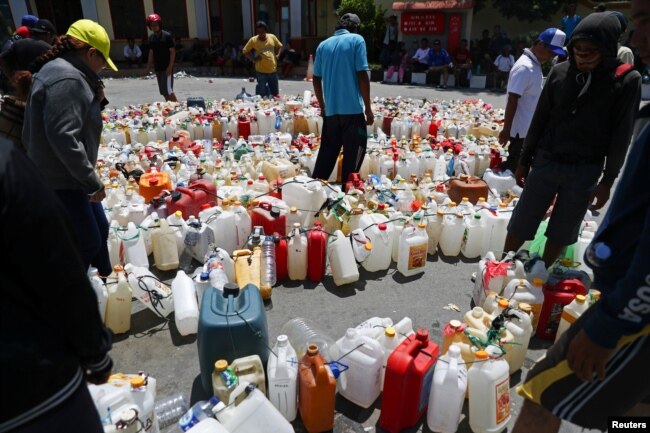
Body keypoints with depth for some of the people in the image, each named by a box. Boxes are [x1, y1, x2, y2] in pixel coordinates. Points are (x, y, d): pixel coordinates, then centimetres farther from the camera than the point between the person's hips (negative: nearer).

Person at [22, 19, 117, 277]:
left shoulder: (71, 73, 11)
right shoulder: (66, 78, -22)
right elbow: (63, 138, -28)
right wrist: (93, 182, -22)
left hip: (69, 177, 11)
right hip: (60, 182, -11)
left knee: (100, 228, 21)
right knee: (88, 243, 1)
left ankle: (106, 279, 39)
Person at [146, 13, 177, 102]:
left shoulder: (167, 36, -8)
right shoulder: (151, 38, 10)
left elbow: (172, 52, -10)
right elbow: (151, 52, 17)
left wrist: (170, 67, -17)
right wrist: (149, 66, 11)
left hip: (167, 68, -6)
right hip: (157, 68, 6)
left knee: (167, 90, -13)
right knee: (163, 91, 8)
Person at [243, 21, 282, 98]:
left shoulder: (272, 37, 2)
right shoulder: (253, 40, -5)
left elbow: (279, 46, 19)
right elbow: (245, 51, 2)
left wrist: (277, 55, 4)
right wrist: (253, 59, -9)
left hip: (273, 69, 3)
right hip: (261, 71, -3)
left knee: (275, 93, 14)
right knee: (262, 94, 1)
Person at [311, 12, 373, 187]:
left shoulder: (323, 45, 13)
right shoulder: (356, 40, -1)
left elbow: (316, 79, 13)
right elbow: (362, 75, -8)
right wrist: (368, 108, -5)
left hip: (330, 109, 5)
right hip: (353, 108, -5)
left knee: (327, 152, 14)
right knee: (353, 153, 5)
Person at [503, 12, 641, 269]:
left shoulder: (626, 81, -8)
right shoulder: (560, 72, -2)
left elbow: (621, 135, -4)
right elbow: (540, 119, 5)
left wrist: (608, 181, -4)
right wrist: (524, 161, 7)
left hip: (585, 171, -1)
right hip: (546, 162, 1)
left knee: (562, 233, 10)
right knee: (520, 226, 5)